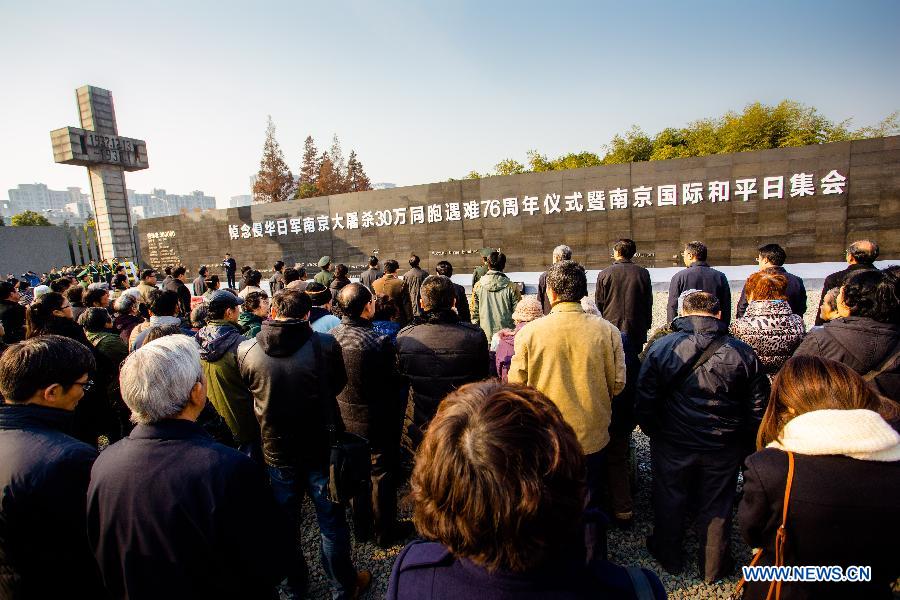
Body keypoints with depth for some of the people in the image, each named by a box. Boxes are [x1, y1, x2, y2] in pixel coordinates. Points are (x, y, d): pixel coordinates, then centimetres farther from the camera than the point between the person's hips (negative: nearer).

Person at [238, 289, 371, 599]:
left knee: (284, 523, 25)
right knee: (332, 523, 17)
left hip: (276, 451, 2)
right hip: (321, 448, -2)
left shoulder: (246, 350, -15)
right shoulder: (325, 345, -22)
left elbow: (250, 389, 3)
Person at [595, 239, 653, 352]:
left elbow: (599, 303, 0)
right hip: (637, 330, 2)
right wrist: (647, 325, 16)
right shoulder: (643, 273, 0)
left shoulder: (604, 274, -5)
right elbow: (649, 302, 6)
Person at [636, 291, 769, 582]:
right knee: (716, 507, 19)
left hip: (672, 447, -1)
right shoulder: (743, 353, -8)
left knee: (670, 502, 19)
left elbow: (644, 401, -12)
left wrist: (654, 432, 5)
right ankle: (714, 566, 39)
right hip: (723, 449, 2)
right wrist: (745, 444, 13)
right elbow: (758, 408, -1)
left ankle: (669, 557, 39)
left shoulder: (661, 347, -14)